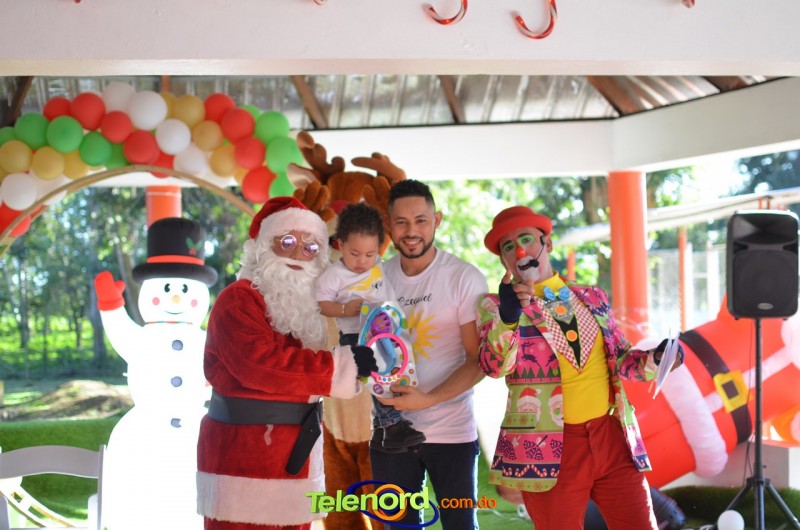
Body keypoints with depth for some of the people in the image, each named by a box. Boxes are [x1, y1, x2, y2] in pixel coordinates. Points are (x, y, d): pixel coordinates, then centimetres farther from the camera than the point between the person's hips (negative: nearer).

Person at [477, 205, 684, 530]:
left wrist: (656, 359, -5)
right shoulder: (495, 306, 0)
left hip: (612, 439, 3)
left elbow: (619, 362, 15)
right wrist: (508, 317, -34)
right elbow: (493, 366, -17)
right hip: (548, 448, -3)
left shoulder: (592, 298, 11)